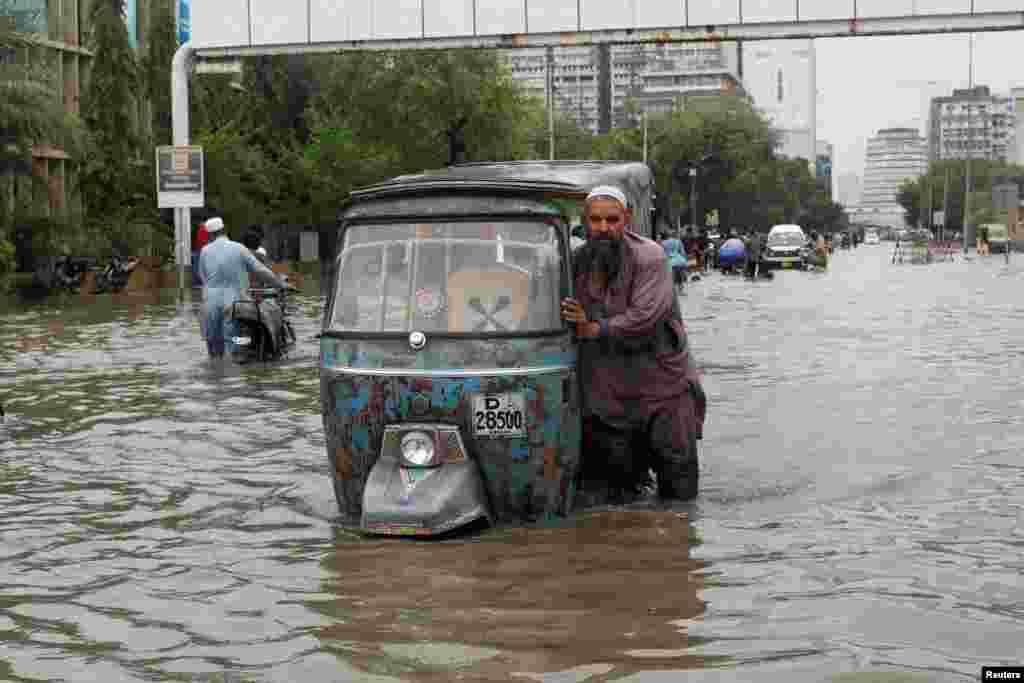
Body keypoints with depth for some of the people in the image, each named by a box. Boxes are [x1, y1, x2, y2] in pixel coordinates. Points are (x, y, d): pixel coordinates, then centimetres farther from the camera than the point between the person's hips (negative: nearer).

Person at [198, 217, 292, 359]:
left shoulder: (205, 251, 6)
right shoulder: (239, 248, 0)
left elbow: (203, 277, 11)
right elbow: (260, 270, 1)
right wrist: (281, 284, 10)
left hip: (211, 303, 2)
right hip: (232, 303, -2)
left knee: (213, 342, 12)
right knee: (231, 343, -2)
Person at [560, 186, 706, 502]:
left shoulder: (649, 257, -11)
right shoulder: (579, 262, 8)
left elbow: (645, 316, -22)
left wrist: (596, 329, -20)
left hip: (661, 384, -5)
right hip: (609, 393, 5)